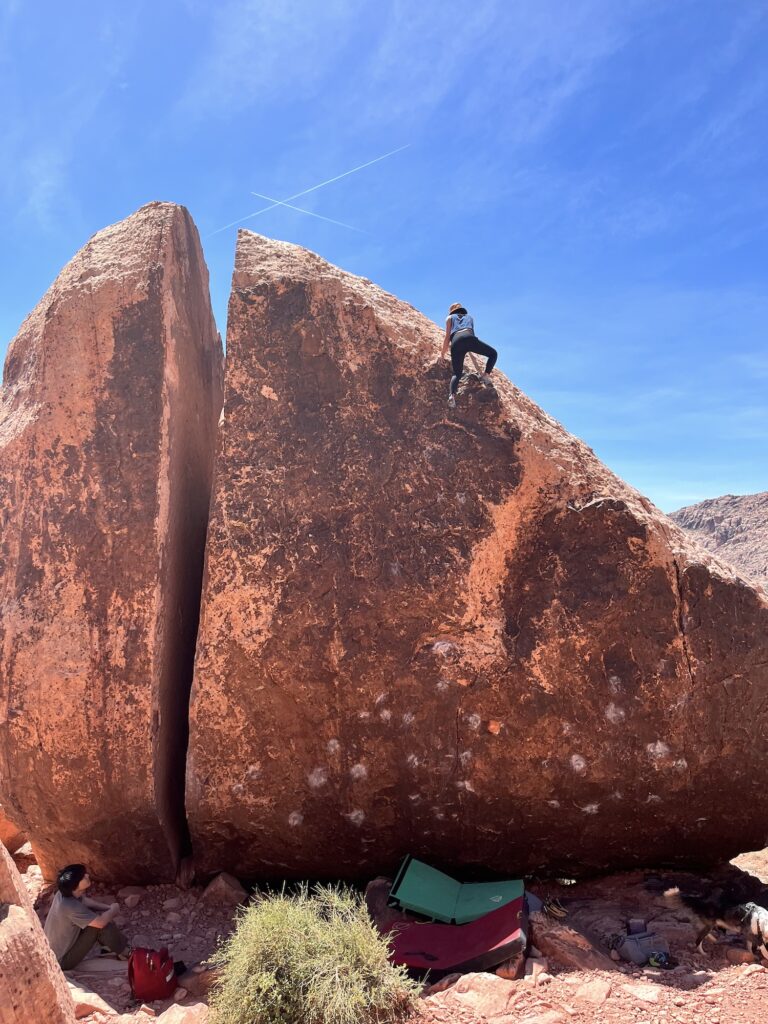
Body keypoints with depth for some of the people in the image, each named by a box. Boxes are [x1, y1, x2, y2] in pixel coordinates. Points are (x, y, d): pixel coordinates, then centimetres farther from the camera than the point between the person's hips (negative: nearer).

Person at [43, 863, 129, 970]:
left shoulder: (66, 892, -9)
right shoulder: (70, 906, -35)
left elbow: (86, 901, 11)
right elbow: (101, 922, -29)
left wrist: (108, 907, 0)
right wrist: (113, 909, -9)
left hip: (56, 951, 9)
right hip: (62, 960, -9)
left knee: (96, 915, 6)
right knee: (99, 922, -17)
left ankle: (113, 946, 16)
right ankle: (124, 952, 2)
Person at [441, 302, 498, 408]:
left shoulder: (450, 318, 31)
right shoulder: (469, 317, 38)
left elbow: (447, 337, 21)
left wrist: (443, 354, 29)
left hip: (456, 341, 0)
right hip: (468, 338, 0)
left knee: (457, 373, 5)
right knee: (493, 353, 17)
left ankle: (452, 395, -22)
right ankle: (486, 375, -8)